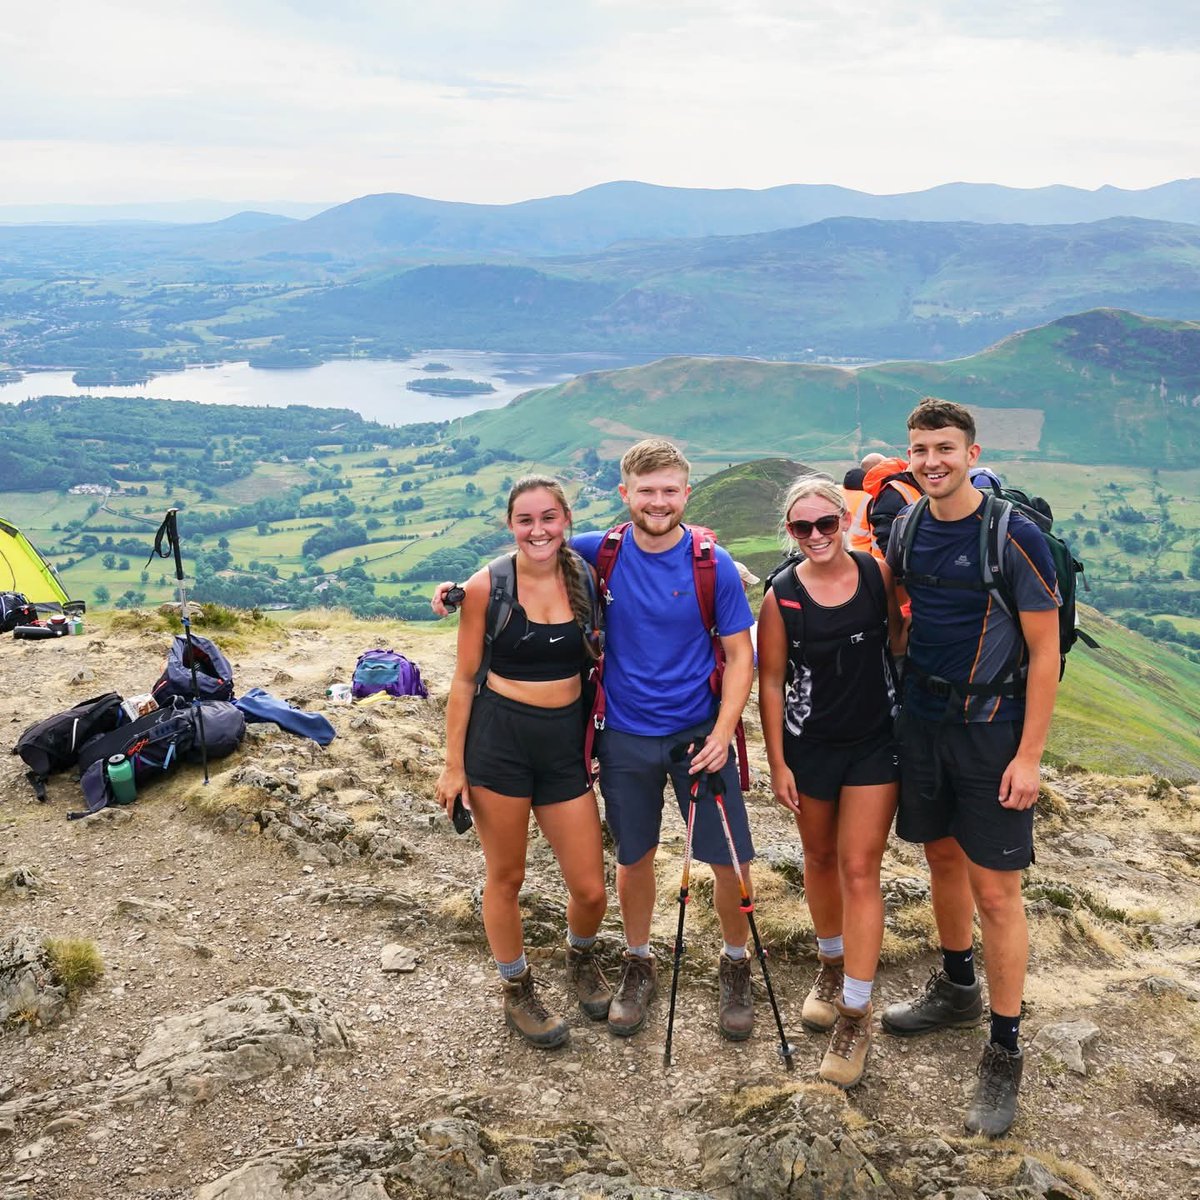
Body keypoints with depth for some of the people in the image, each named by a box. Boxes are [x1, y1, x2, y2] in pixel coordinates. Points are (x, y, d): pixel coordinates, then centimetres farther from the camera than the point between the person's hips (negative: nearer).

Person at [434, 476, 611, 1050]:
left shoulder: (584, 578, 1)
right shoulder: (487, 587, -7)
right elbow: (465, 678, -2)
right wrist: (454, 765, -2)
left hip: (566, 743, 3)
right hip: (499, 739, -2)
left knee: (590, 889, 5)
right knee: (505, 877, 10)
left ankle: (580, 957, 40)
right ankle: (517, 992, 33)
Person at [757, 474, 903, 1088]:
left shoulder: (878, 574, -7)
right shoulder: (781, 596, -9)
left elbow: (900, 641, 7)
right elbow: (771, 682, -4)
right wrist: (778, 764, -4)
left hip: (875, 742, -1)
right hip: (809, 744, 1)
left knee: (859, 870, -2)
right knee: (820, 858, 17)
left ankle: (855, 1012, 6)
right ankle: (832, 965, 42)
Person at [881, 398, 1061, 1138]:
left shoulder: (1015, 536, -15)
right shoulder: (907, 528, 1)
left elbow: (1045, 651, -12)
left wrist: (1029, 756, -14)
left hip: (991, 731, -5)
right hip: (921, 721, 6)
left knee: (995, 890, -2)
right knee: (943, 858, 19)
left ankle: (1006, 1052, 11)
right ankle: (958, 991, 40)